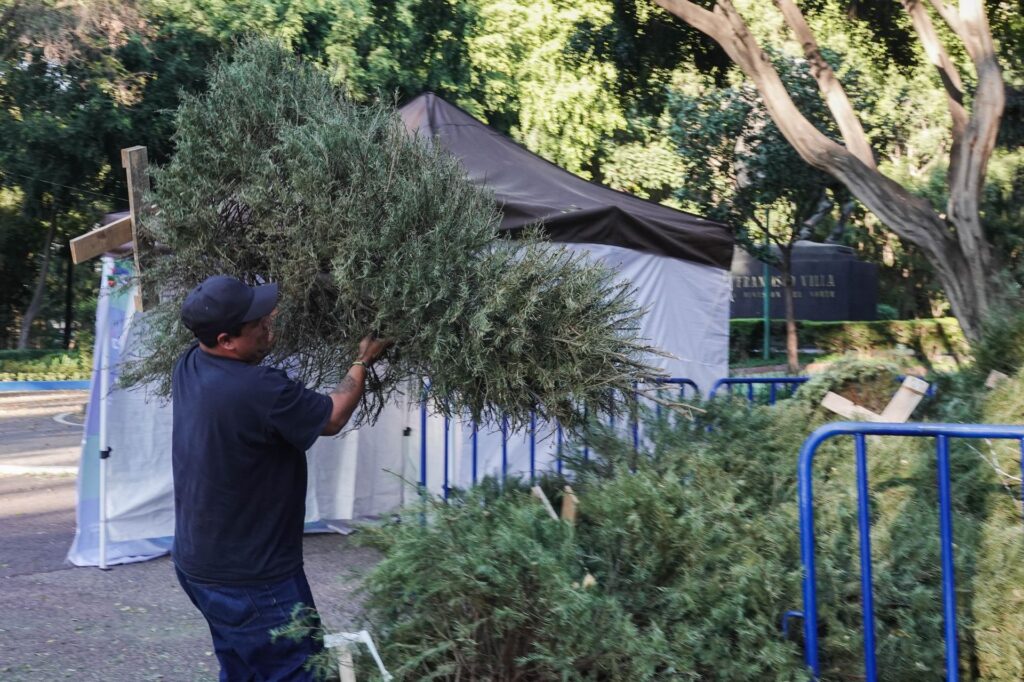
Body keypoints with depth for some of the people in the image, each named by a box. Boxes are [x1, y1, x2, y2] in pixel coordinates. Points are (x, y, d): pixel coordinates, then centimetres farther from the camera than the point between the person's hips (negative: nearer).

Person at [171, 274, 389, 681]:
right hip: (251, 579, -9)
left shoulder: (188, 366, -4)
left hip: (198, 564, 9)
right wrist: (364, 362, 3)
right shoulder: (261, 391, -29)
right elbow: (332, 418, -11)